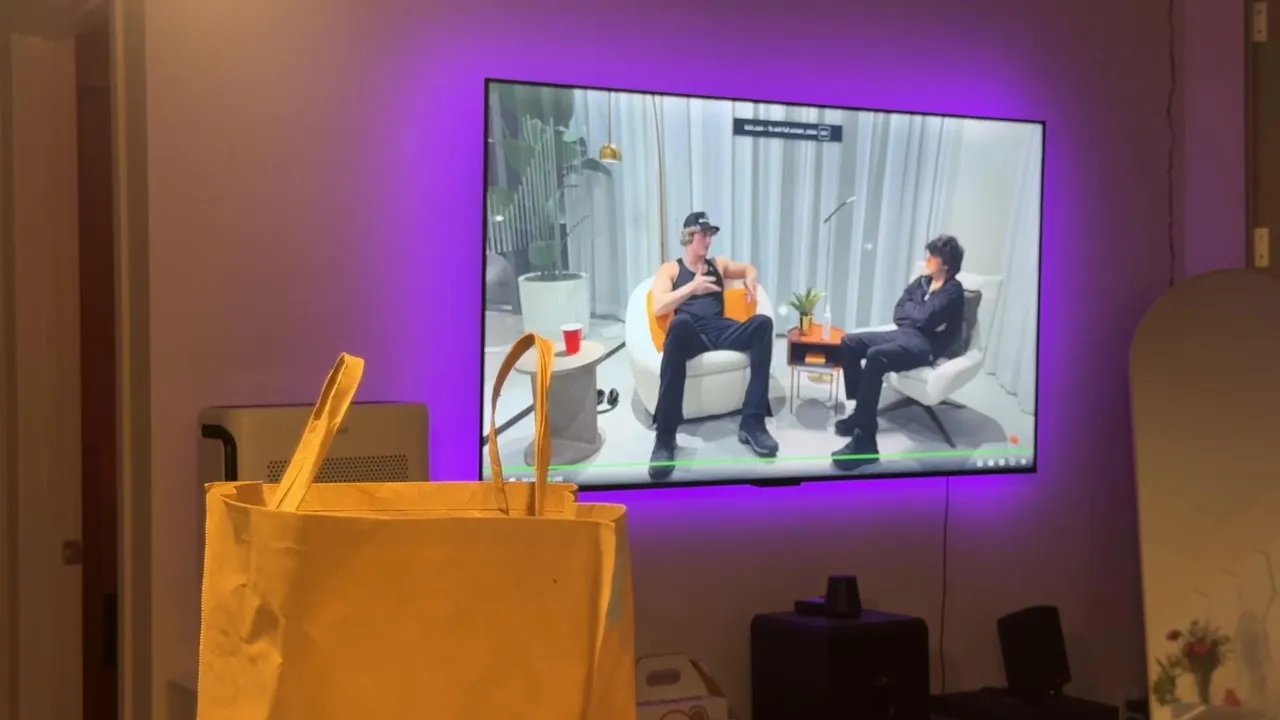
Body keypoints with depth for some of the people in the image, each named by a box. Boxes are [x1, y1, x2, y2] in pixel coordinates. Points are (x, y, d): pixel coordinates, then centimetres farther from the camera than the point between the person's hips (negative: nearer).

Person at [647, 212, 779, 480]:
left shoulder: (718, 264, 27)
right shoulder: (669, 269, 13)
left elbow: (748, 267, 41)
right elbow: (658, 308, -2)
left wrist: (749, 279, 15)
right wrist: (692, 288, -18)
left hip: (721, 331, 4)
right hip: (690, 333, -4)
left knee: (762, 323, -28)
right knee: (680, 322, -43)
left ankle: (752, 421, -31)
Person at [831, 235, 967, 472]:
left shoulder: (953, 291, -5)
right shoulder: (921, 282, 20)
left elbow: (925, 318, -17)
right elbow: (898, 314, 13)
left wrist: (910, 308, 3)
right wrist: (916, 314, -7)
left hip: (925, 345, -9)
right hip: (903, 334, 9)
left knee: (876, 356, -35)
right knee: (849, 342, -5)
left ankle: (864, 442, -39)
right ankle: (862, 413, -3)